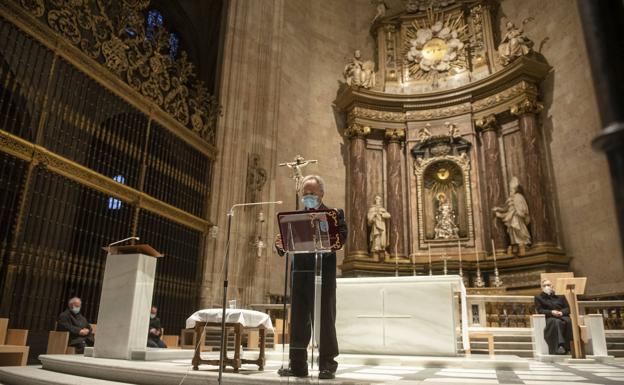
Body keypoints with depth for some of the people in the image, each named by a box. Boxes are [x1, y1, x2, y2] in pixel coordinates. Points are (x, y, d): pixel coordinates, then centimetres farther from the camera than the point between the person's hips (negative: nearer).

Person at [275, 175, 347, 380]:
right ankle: (298, 365, 18)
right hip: (299, 273, 5)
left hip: (323, 273, -4)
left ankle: (327, 365, 11)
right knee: (298, 321, 9)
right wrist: (281, 245, -11)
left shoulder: (334, 214, 4)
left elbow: (342, 237, -12)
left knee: (324, 320, 1)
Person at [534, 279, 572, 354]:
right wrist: (551, 312, -12)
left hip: (563, 316, 2)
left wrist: (562, 312, -9)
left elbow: (568, 308, 14)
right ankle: (560, 345, -49)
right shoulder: (538, 297, 17)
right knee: (557, 322, -38)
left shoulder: (560, 296, 24)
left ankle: (567, 346, -35)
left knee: (569, 322, -34)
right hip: (549, 318, -2)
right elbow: (539, 310, 4)